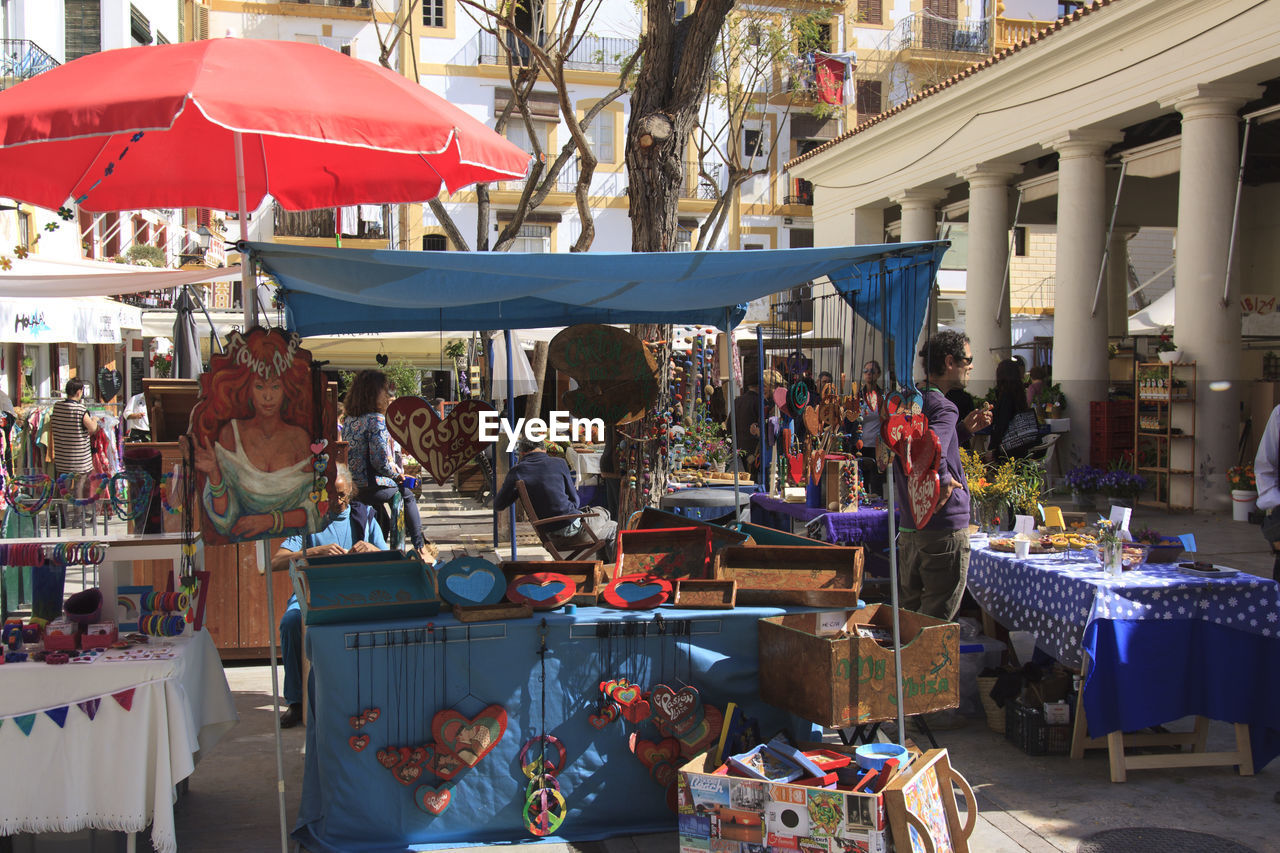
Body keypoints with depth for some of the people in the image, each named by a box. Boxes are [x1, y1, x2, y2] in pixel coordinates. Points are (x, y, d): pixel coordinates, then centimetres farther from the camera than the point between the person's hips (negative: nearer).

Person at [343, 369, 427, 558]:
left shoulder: (349, 420, 7)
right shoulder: (376, 420, -18)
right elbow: (381, 462, -22)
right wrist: (398, 473, -4)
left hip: (353, 488, 8)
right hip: (374, 489, -7)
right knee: (407, 493, 20)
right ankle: (419, 546, 24)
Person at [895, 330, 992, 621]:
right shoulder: (943, 407, -16)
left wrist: (963, 429, 19)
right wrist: (945, 480, -19)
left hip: (909, 528, 9)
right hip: (945, 529, -9)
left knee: (909, 611, 17)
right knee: (936, 622, 0)